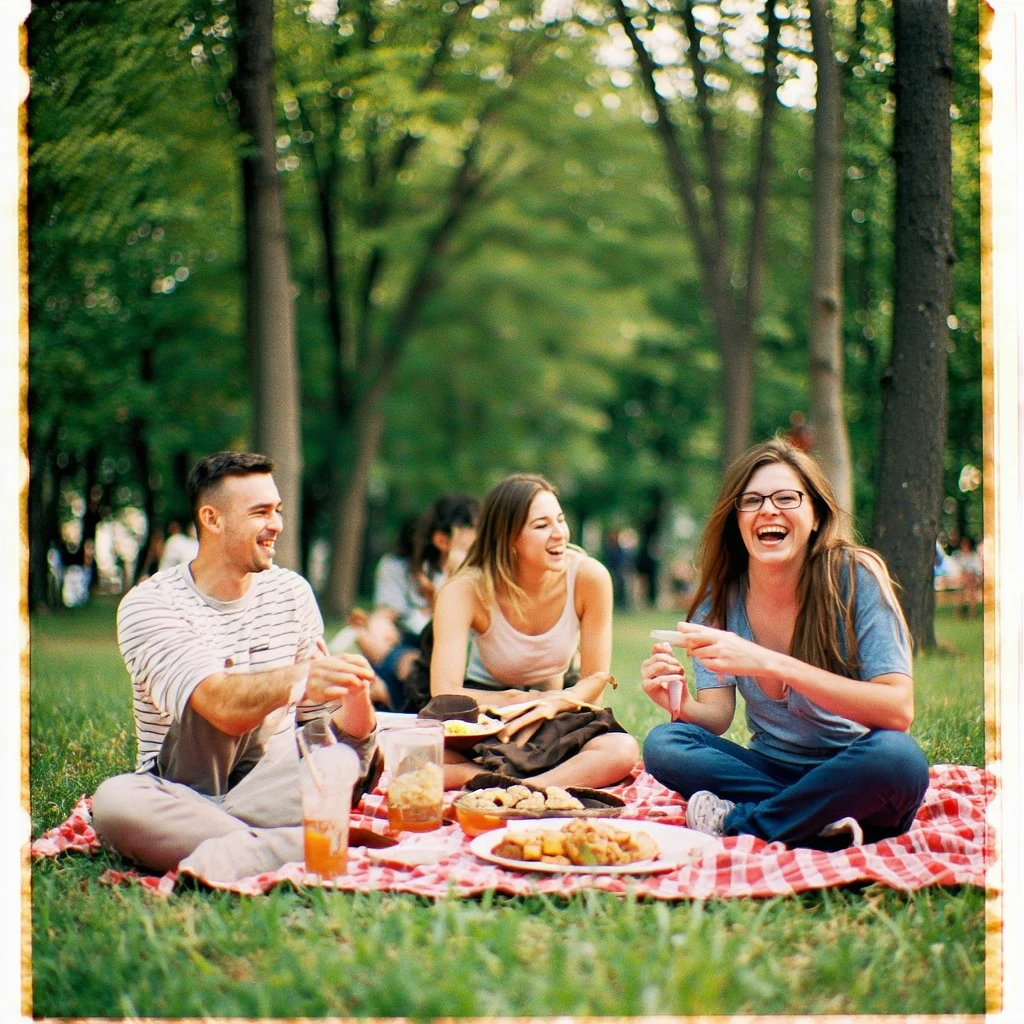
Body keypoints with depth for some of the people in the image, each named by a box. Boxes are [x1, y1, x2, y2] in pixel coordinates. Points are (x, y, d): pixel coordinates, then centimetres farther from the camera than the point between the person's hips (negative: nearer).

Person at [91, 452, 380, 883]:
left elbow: (323, 714, 6)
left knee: (358, 751, -27)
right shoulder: (149, 605, -11)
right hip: (179, 794, -3)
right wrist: (296, 678, -48)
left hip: (271, 789, 3)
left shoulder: (291, 592, 6)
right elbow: (225, 707, -28)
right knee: (114, 801, -36)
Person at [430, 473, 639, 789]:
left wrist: (551, 704, -27)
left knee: (622, 750, -31)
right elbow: (445, 693, -24)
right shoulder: (466, 591, -20)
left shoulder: (589, 576, -16)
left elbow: (596, 677, -8)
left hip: (556, 722, 1)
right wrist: (532, 700, -21)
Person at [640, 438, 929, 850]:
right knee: (663, 743, -19)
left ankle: (738, 824, -17)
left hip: (855, 781, -3)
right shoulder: (721, 597, -3)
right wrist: (682, 705, -30)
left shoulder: (855, 577, -15)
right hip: (773, 772, 4)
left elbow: (898, 710, -25)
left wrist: (771, 663, -35)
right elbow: (716, 717, -5)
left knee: (895, 754, -35)